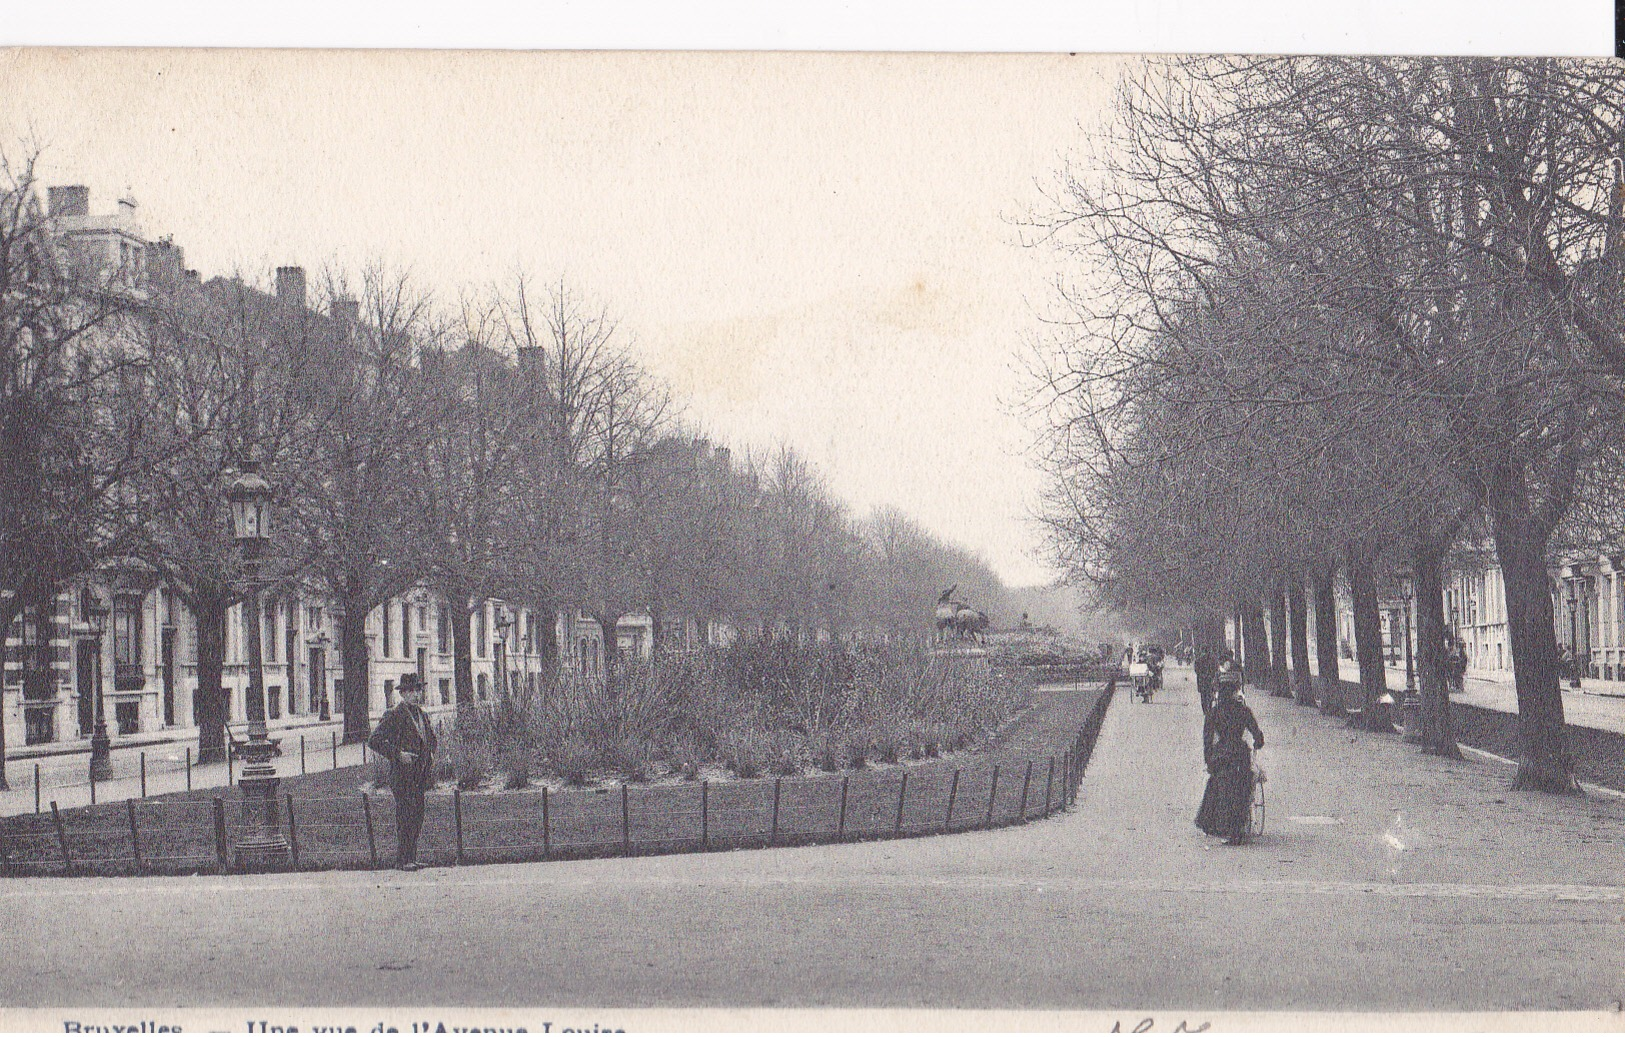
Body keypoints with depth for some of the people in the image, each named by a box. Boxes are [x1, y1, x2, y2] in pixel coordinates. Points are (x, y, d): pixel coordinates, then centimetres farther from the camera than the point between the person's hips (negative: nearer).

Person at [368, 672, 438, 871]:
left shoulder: (422, 714, 16)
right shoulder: (394, 715, -9)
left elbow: (430, 737, 34)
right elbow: (374, 741, -14)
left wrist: (430, 754, 16)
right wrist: (398, 755, -17)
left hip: (420, 776, 8)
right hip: (403, 774, -8)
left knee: (417, 817, 7)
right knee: (405, 817, -10)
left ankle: (411, 858, 13)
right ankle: (402, 860, -6)